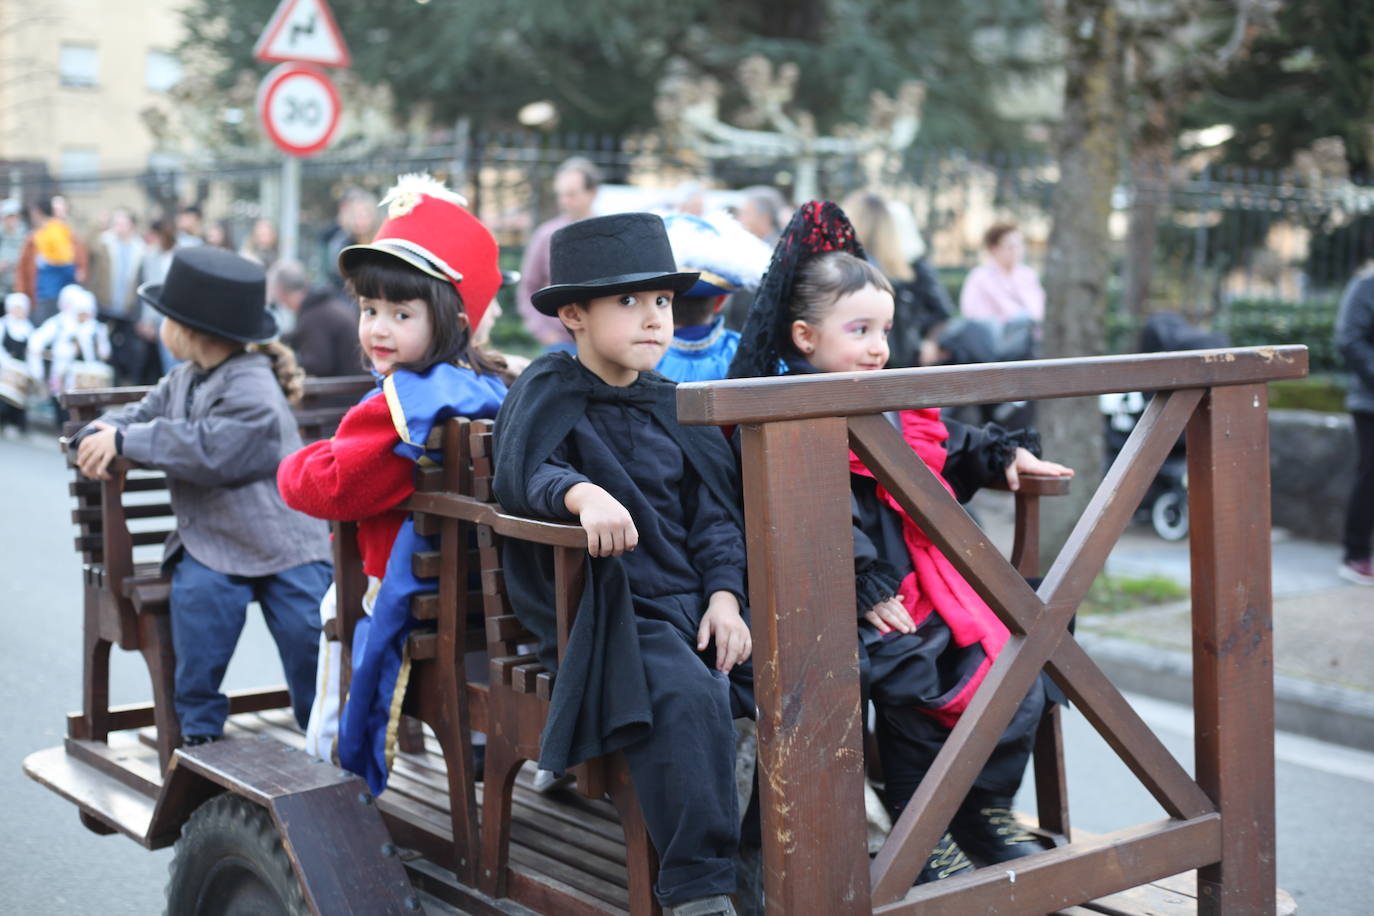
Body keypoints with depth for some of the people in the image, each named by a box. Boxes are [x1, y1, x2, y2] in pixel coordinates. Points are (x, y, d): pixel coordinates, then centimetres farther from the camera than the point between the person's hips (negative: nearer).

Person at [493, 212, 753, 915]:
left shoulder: (669, 405, 17)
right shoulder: (549, 391, 0)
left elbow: (713, 512, 14)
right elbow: (521, 472, -18)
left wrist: (724, 595, -1)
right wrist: (582, 493, -39)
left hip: (692, 602, 6)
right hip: (608, 613, -6)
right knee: (688, 699, -34)